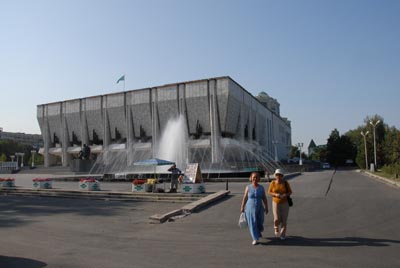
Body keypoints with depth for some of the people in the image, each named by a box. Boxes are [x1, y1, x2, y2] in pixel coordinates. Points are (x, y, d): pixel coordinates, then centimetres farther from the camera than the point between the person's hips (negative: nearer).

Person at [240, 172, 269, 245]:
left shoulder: (261, 188, -2)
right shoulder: (248, 187, -7)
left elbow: (264, 198, 1)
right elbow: (245, 198, -2)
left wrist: (266, 207, -4)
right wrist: (242, 207, -2)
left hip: (259, 208, 3)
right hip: (250, 209, -2)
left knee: (259, 222, 16)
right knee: (252, 223, -7)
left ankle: (258, 232, 47)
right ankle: (255, 239, 1)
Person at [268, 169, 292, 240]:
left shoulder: (286, 183, -9)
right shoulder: (272, 183, -9)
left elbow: (290, 192, -3)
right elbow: (269, 192, -2)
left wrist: (285, 195, -24)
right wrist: (275, 194, -22)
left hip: (285, 203, 0)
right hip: (276, 203, 0)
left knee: (284, 219, 1)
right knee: (277, 219, -8)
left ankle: (283, 234, 22)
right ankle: (276, 228, 26)